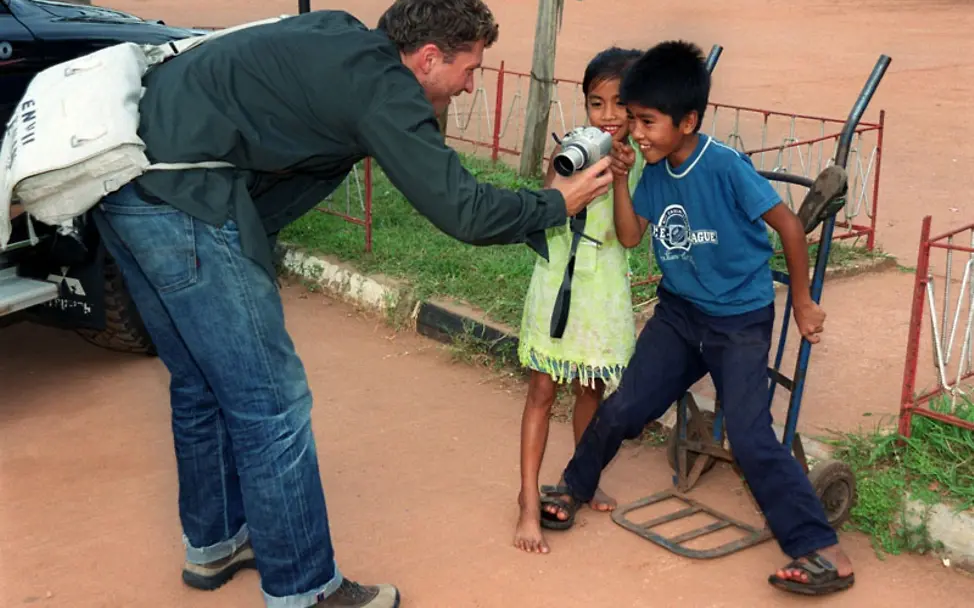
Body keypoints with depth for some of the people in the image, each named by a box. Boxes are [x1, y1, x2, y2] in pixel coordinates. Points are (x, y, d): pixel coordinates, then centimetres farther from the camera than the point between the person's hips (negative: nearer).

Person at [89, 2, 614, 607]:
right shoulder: (380, 84, -10)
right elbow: (462, 210, -10)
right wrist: (556, 204, 3)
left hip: (127, 187, 10)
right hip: (184, 200, -10)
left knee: (204, 383, 21)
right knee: (270, 400, -1)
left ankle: (214, 544, 38)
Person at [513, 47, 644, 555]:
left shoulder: (639, 160, -1)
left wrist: (621, 176, -20)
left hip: (605, 287, 2)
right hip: (559, 278, -2)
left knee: (591, 389, 15)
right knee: (542, 390, 0)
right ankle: (529, 499, 7)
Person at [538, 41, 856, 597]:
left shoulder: (726, 166, -24)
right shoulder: (656, 169, -4)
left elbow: (789, 224, -17)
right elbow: (631, 236, -2)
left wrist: (803, 302, -7)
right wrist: (619, 178, -15)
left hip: (741, 321, -5)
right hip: (679, 312, 6)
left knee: (752, 439, -12)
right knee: (622, 409, 6)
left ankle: (825, 554, -4)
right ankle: (574, 488, 31)